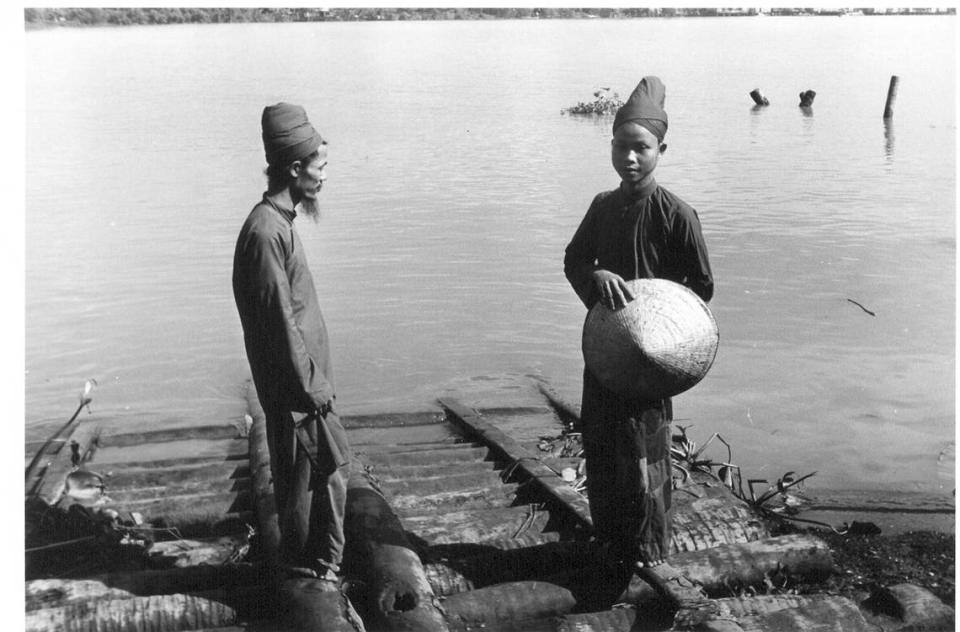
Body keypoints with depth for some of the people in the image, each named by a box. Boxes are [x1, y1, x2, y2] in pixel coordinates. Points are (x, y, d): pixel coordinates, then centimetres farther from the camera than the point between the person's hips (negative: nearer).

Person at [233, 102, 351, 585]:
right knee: (303, 476, 3)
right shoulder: (266, 232, -21)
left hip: (308, 380, 10)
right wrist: (311, 387, -17)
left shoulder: (279, 223, 11)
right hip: (295, 388, -10)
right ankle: (307, 570, 19)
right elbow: (280, 323, -22)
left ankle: (322, 563, 30)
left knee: (333, 463, 17)